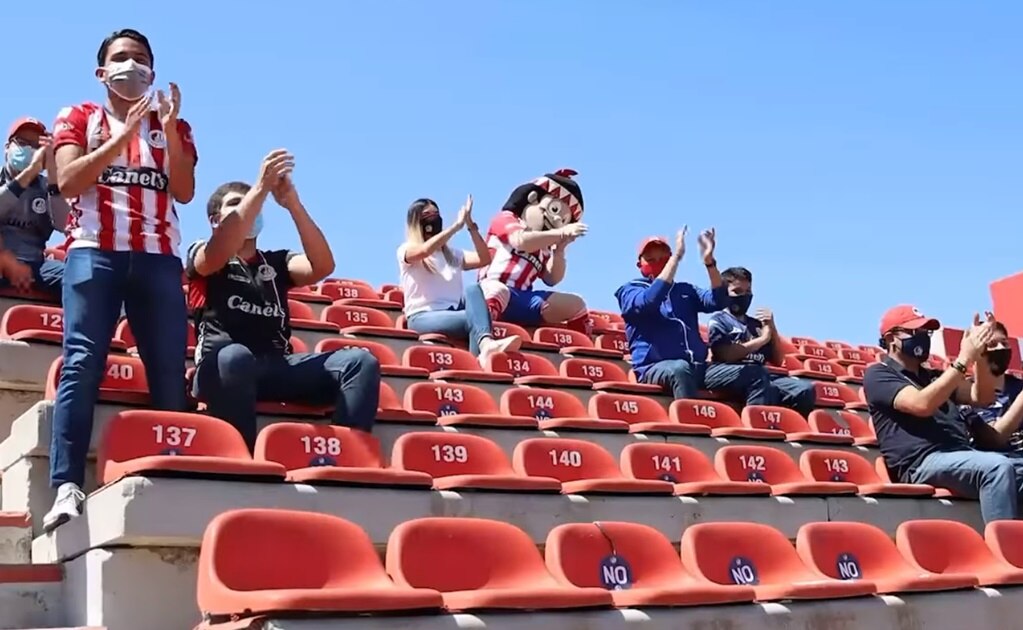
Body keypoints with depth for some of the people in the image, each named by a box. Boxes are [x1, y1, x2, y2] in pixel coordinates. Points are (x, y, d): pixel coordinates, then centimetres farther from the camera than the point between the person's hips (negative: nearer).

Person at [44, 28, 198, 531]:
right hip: (95, 253, -2)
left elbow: (184, 192, 6)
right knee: (81, 365, -15)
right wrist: (124, 134, -6)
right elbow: (68, 182, -2)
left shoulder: (172, 126, 20)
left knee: (170, 372, -6)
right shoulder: (77, 118, 15)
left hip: (158, 258, 2)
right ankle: (67, 486, -20)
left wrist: (168, 129, -4)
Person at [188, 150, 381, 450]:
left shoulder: (276, 262, 26)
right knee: (235, 356, -41)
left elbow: (323, 266, 4)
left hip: (277, 365, 4)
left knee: (361, 361, -17)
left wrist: (292, 203, -6)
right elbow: (219, 254, -11)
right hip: (222, 365, -4)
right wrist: (261, 188, -14)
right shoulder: (201, 254, 16)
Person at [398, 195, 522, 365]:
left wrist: (471, 225, 3)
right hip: (423, 317, -4)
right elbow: (425, 250, -16)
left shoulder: (452, 255, 26)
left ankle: (486, 344, -56)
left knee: (473, 289, -31)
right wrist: (457, 224, -10)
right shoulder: (406, 250, 10)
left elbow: (484, 259, 10)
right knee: (474, 317, -32)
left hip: (453, 313, 4)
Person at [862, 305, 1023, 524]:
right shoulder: (878, 374, 6)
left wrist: (979, 354, 5)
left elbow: (982, 398, 20)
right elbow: (922, 404, -12)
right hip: (923, 463, -7)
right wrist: (964, 359, -10)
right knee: (998, 467, -32)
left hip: (963, 456, 7)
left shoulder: (933, 376, 29)